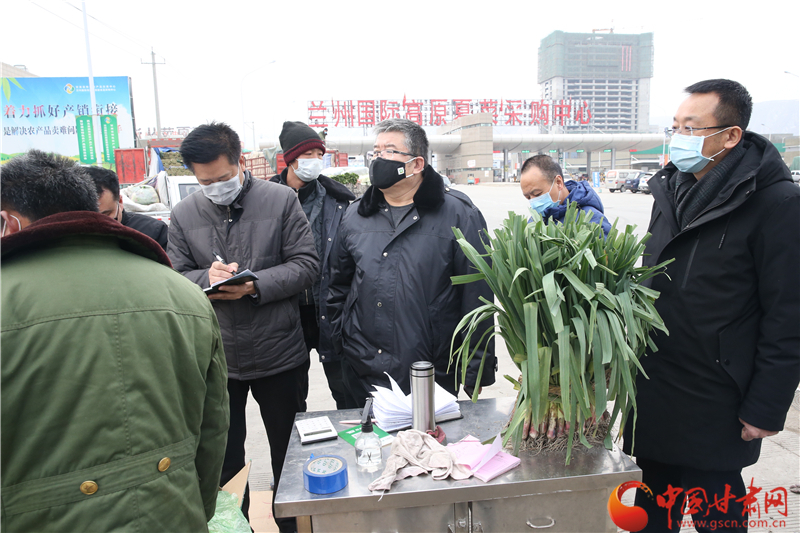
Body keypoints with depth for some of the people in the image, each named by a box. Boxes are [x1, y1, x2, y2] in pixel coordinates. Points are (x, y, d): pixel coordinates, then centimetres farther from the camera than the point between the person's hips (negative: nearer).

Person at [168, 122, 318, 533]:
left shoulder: (282, 200, -6)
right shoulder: (184, 214, 2)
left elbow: (307, 265, -8)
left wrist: (255, 285, -21)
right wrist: (206, 278, -19)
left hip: (279, 356, -1)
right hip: (214, 358, 2)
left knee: (289, 452, 17)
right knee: (222, 457, 17)